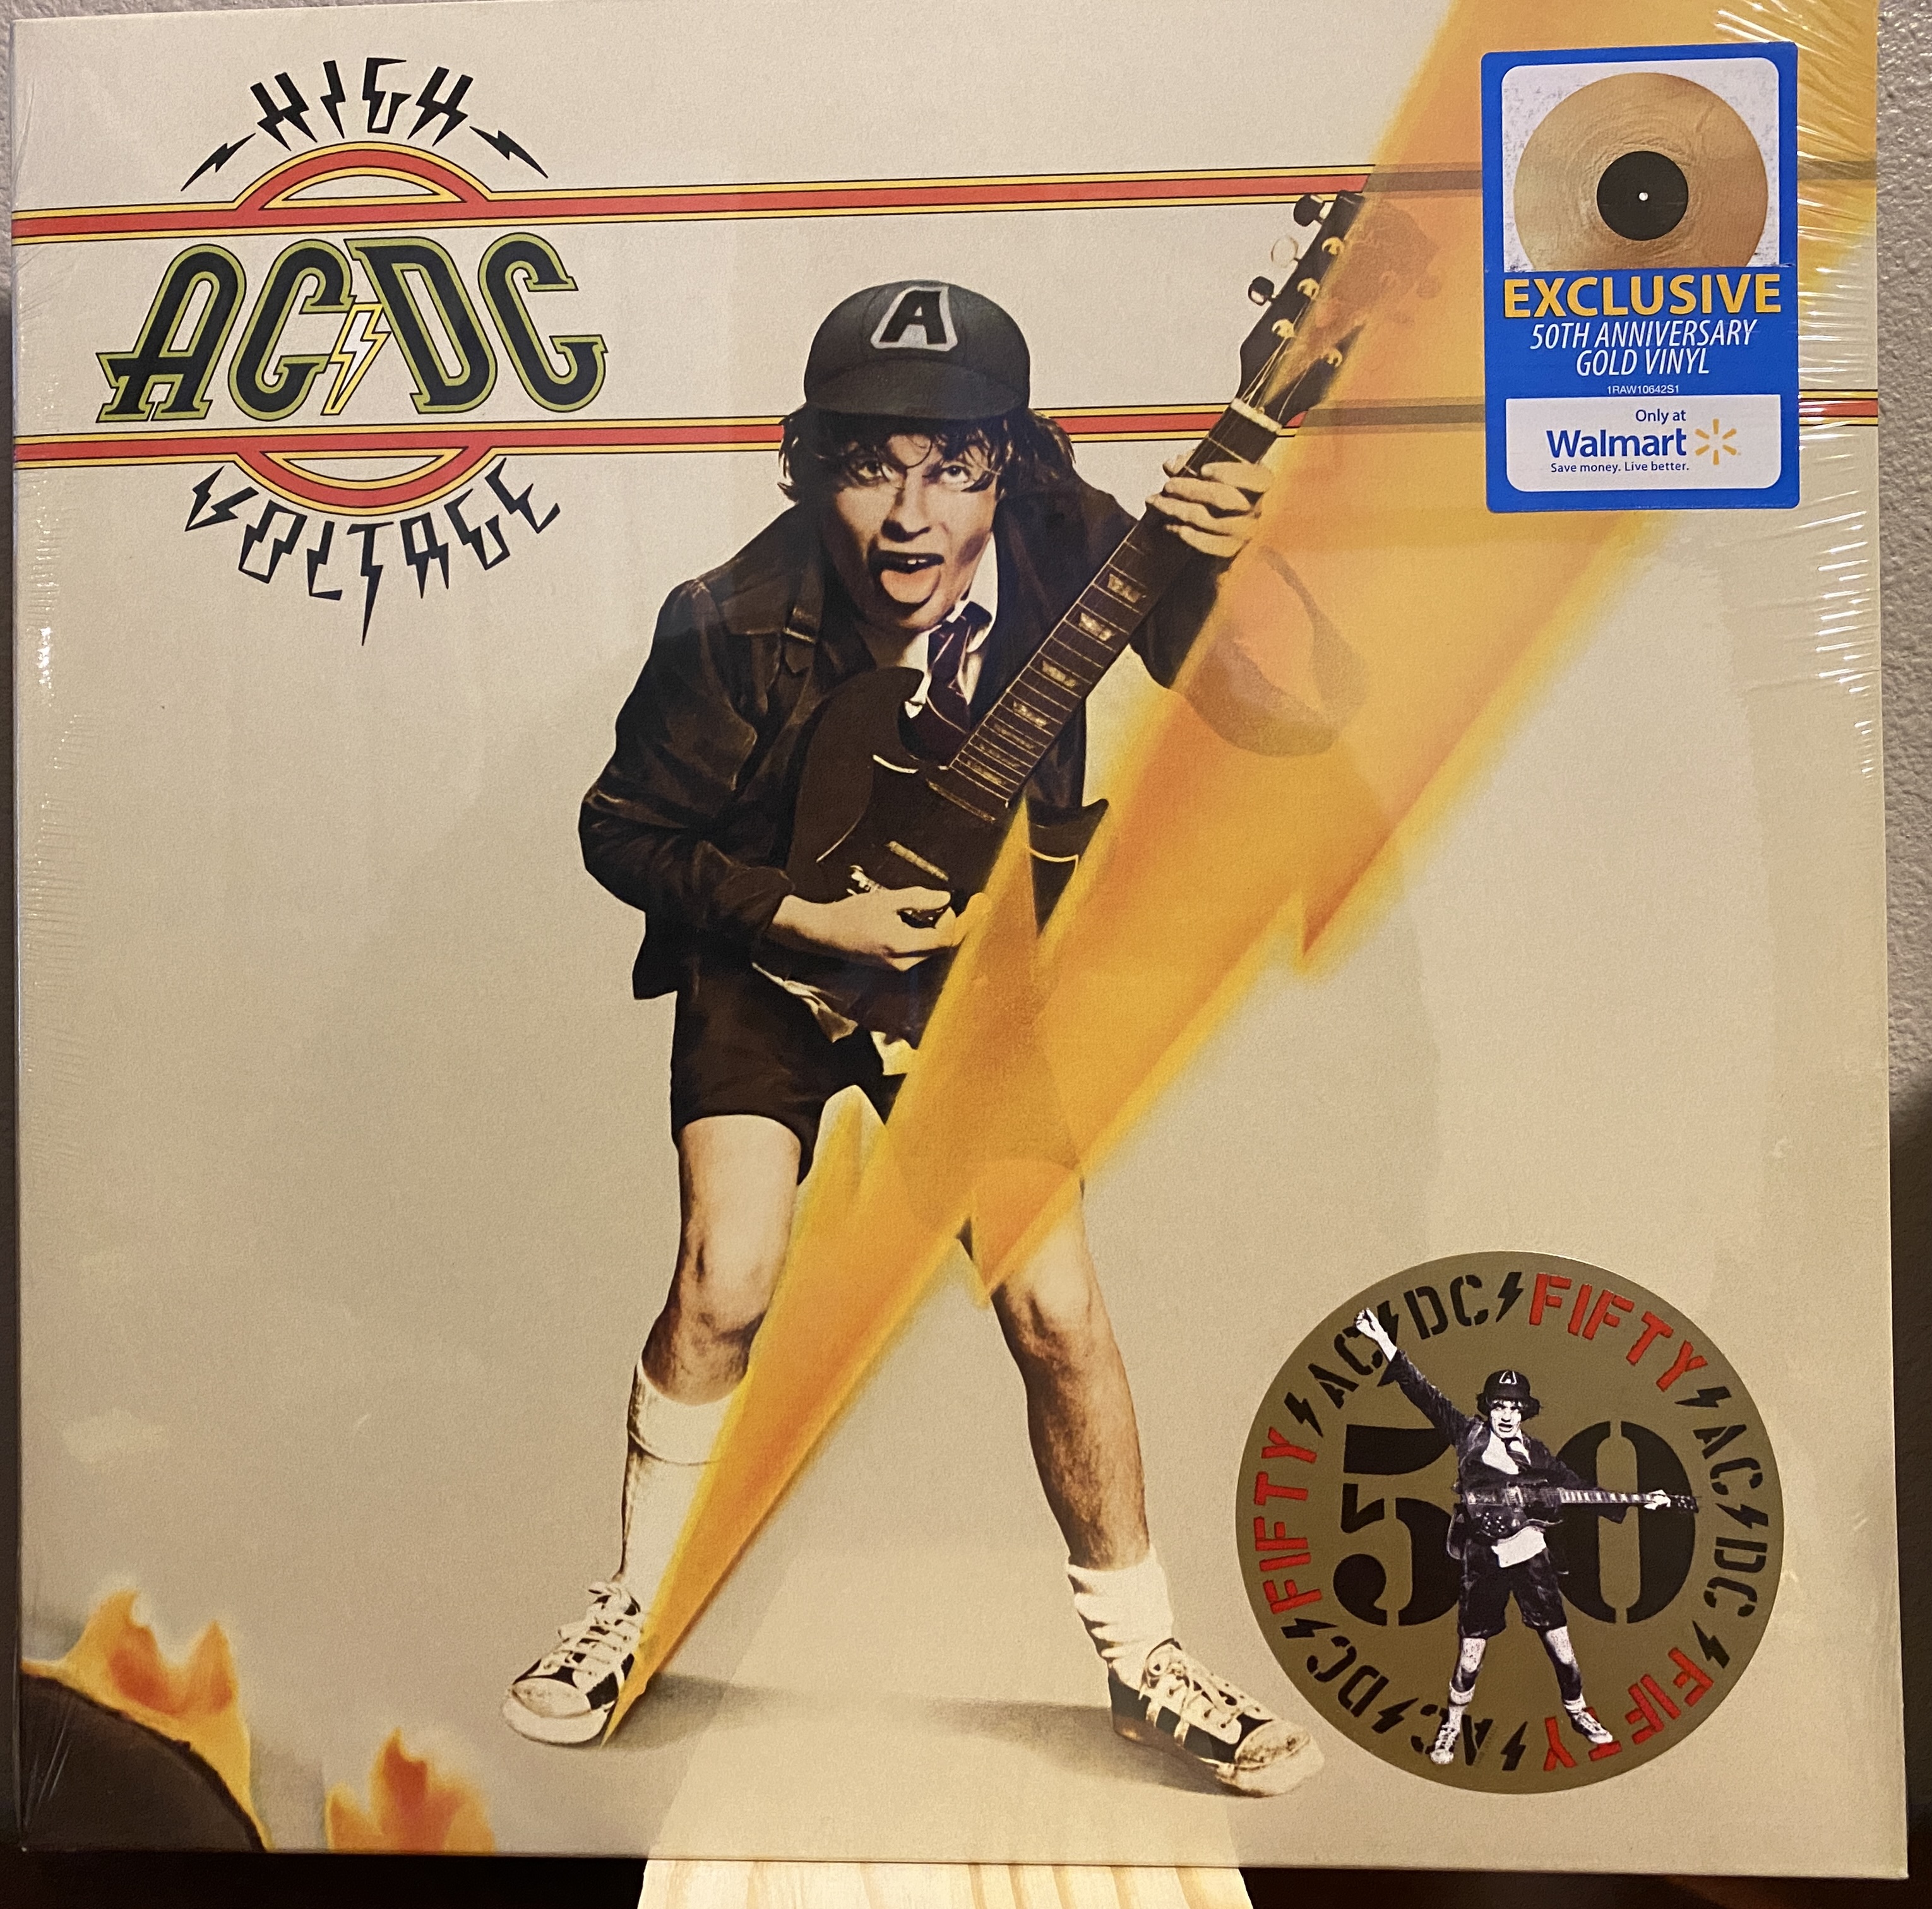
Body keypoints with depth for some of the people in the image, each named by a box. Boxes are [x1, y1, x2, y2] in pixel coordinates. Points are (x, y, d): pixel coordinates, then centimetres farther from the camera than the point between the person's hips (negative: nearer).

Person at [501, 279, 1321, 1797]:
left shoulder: (1063, 546, -19)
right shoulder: (741, 625, -24)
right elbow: (624, 829, -11)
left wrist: (1220, 573, -32)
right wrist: (812, 918, -20)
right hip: (769, 954, -1)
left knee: (1057, 1308, -4)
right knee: (724, 1287, -13)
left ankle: (1146, 1659, 18)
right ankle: (638, 1603, 16)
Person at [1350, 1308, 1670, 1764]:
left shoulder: (1536, 1452, 6)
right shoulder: (1468, 1434, 0)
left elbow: (1581, 1490, 7)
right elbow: (1421, 1391, -5)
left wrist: (1638, 1501, 0)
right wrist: (1383, 1341, -11)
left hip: (1530, 1554, 2)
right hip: (1483, 1561, -1)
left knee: (1560, 1646, 7)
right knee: (1469, 1657, 4)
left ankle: (1578, 1711, 33)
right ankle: (1451, 1726, 26)